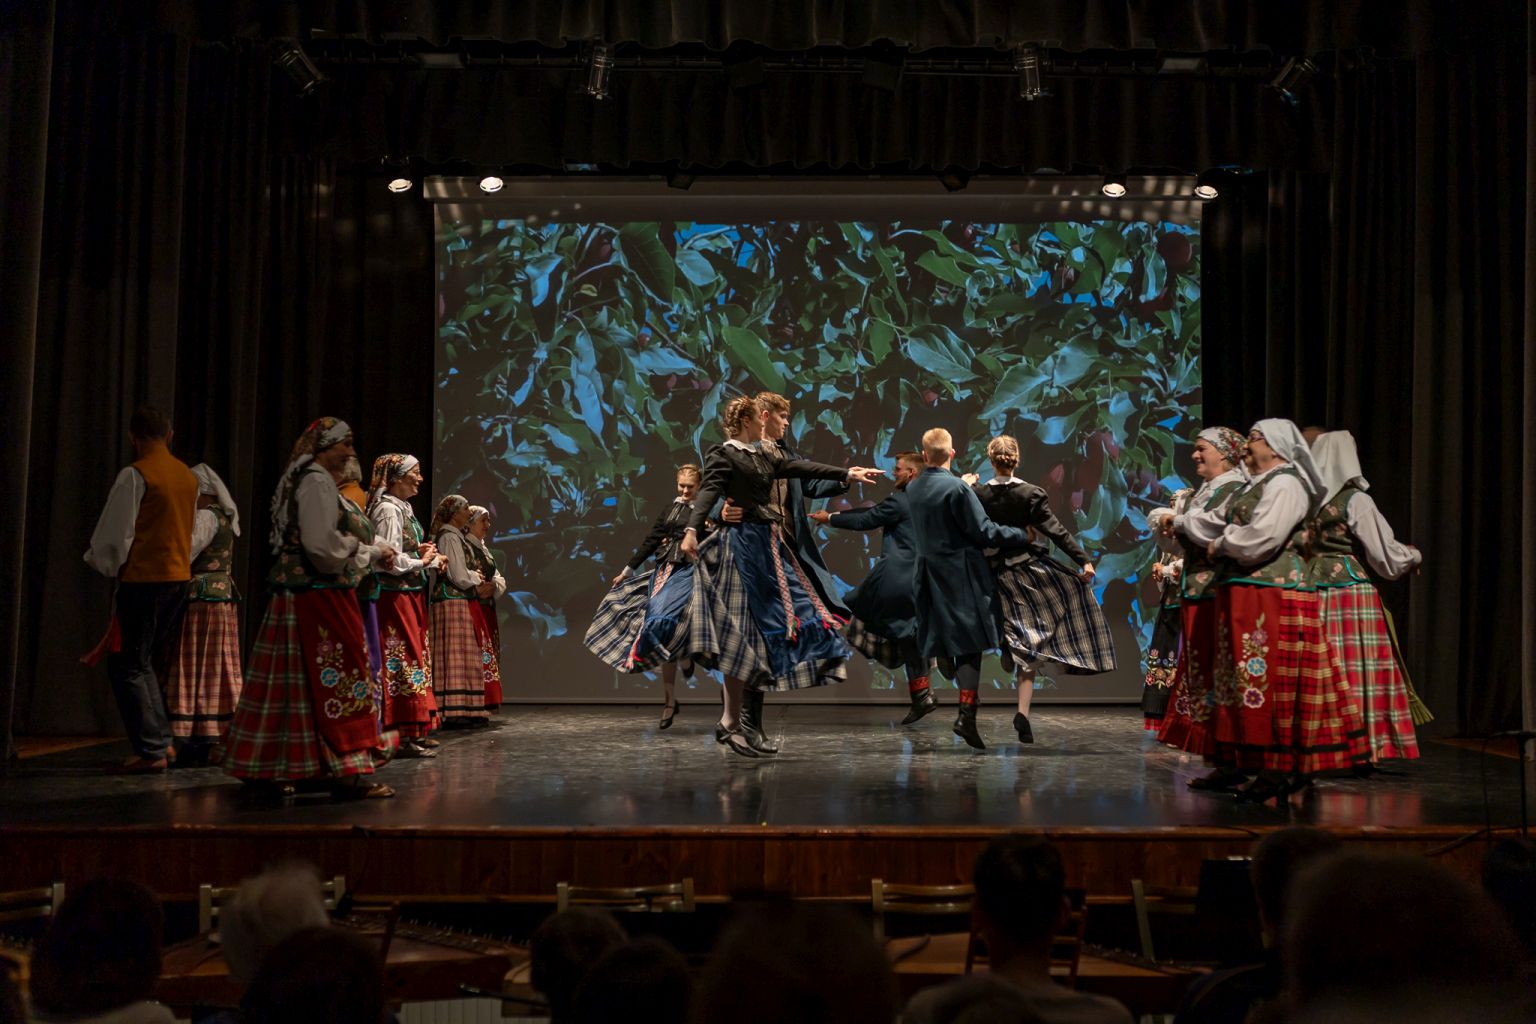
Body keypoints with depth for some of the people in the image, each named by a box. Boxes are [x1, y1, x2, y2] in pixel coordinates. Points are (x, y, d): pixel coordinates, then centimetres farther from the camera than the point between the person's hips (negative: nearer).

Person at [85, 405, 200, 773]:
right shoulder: (189, 476, 9)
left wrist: (105, 564, 9)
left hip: (143, 580, -7)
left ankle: (151, 751, -1)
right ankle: (161, 739, 15)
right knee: (142, 662, 18)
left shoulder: (135, 475, -12)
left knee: (126, 666, 2)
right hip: (179, 578, 7)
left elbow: (116, 533, -9)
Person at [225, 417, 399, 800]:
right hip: (321, 595, -10)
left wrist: (373, 553, 9)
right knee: (339, 680, -7)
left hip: (298, 594, 10)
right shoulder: (317, 481, -13)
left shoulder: (307, 480, 19)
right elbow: (322, 543, -22)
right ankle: (349, 773, -5)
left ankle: (264, 768, 17)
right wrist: (371, 552, -8)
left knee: (293, 680, 12)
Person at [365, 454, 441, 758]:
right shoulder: (388, 509, -14)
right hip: (395, 595, -10)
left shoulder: (403, 508, 16)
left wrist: (422, 551, 5)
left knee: (415, 659, 11)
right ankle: (406, 735, -7)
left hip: (411, 595, 10)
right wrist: (421, 561, -8)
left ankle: (414, 732, 17)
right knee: (404, 663, -9)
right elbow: (390, 560, -21)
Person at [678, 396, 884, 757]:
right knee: (743, 634, -9)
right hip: (742, 545, -9)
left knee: (772, 627, 4)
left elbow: (803, 468, 19)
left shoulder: (765, 456, 20)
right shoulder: (723, 455, -5)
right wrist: (693, 529, -36)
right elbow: (709, 491, -20)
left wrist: (847, 474, 16)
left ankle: (750, 718, 8)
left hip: (769, 546, 9)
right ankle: (730, 723, -5)